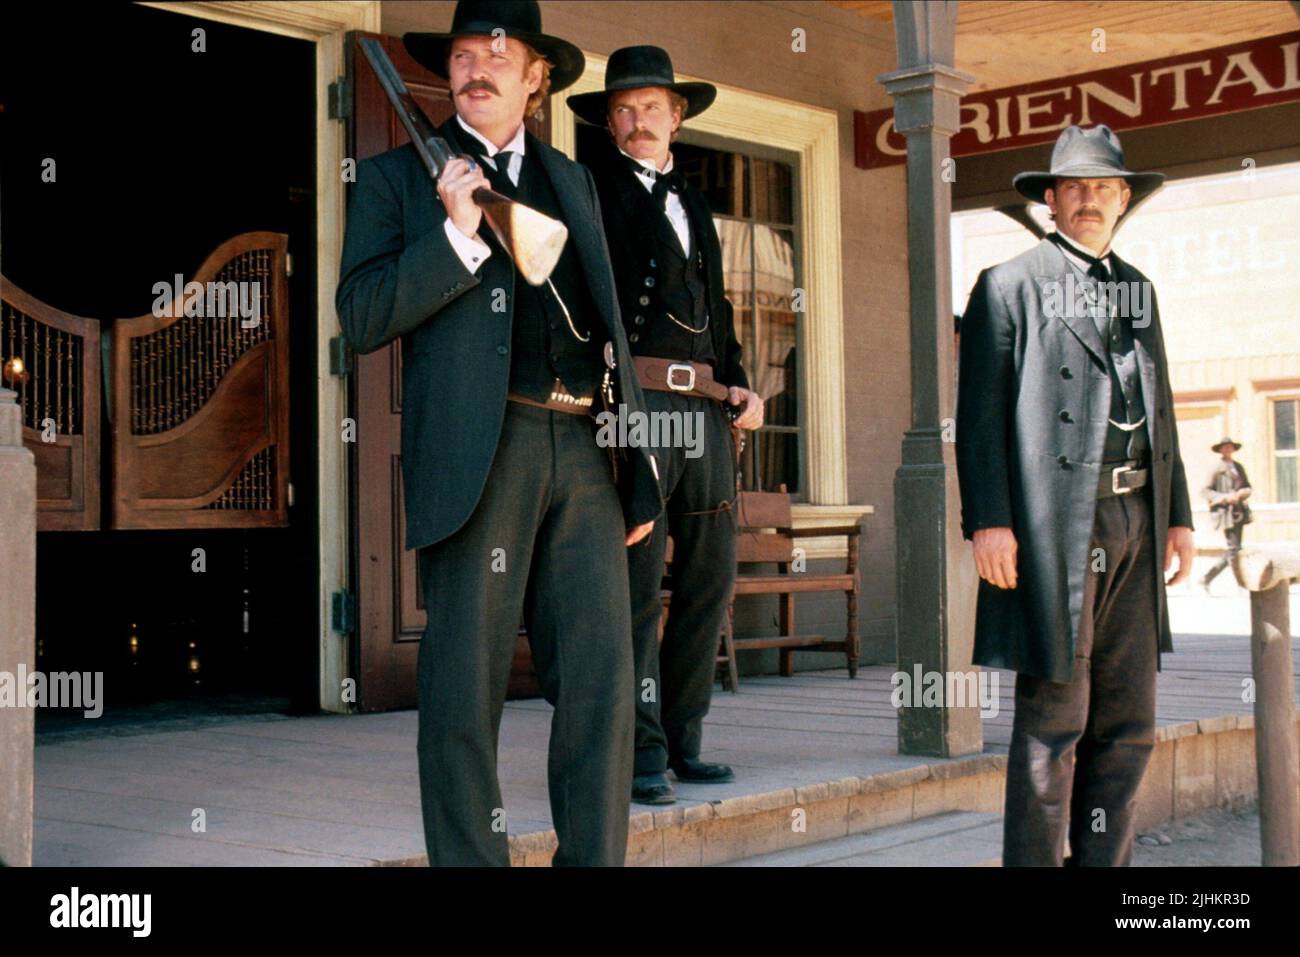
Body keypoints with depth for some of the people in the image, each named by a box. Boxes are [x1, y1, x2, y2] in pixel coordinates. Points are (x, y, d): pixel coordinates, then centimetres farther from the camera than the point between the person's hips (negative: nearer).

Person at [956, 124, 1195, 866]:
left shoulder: (1139, 290, 20)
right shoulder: (1009, 287, 1)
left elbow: (1159, 409, 22)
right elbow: (980, 414, -5)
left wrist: (1179, 512, 15)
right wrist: (988, 520, -14)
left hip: (1134, 523, 6)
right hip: (1054, 523, -6)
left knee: (1129, 721, 7)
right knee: (1055, 718, -4)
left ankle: (1102, 861, 16)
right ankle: (1034, 860, 5)